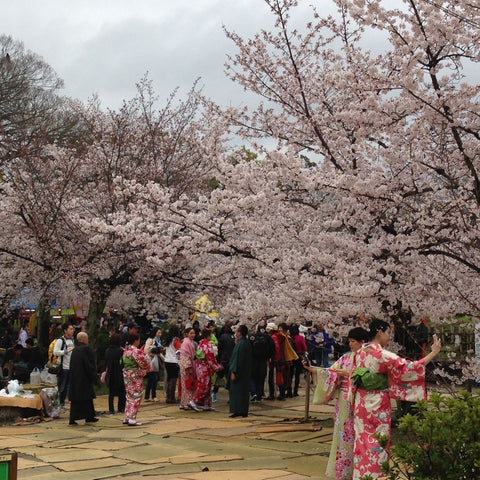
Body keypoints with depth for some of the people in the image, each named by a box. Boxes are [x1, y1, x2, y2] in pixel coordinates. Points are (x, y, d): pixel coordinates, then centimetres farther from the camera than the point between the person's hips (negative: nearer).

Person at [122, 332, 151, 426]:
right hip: (135, 375, -9)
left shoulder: (126, 350, 9)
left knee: (129, 396, 16)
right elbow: (143, 362, -19)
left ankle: (127, 418, 18)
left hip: (127, 374, 9)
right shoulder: (136, 351, -19)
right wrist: (146, 354, 0)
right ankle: (132, 419, -5)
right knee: (136, 397, -3)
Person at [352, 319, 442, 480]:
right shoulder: (383, 355, -18)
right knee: (377, 443, 3)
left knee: (363, 440, 13)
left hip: (361, 402, 7)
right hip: (377, 403, -7)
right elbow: (408, 368, -17)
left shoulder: (360, 353, 5)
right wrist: (433, 353, -13)